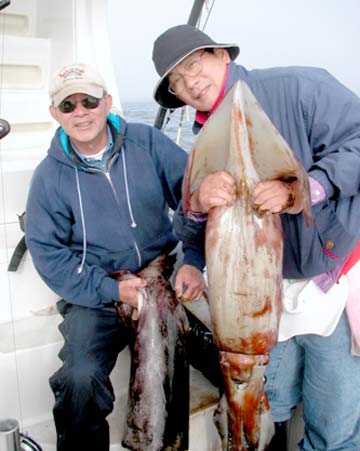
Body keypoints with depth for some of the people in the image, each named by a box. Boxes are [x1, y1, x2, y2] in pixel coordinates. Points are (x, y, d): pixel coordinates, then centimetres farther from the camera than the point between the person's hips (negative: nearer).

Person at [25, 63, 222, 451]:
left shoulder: (147, 143, -1)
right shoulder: (49, 175, -1)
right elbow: (48, 254, -3)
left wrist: (194, 261, -15)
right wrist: (111, 290, -15)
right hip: (95, 293, -1)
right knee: (80, 379, -26)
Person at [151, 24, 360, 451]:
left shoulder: (299, 87, -12)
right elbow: (190, 236, 2)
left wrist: (303, 191, -30)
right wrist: (197, 204, -21)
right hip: (271, 294, 5)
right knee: (269, 410, 18)